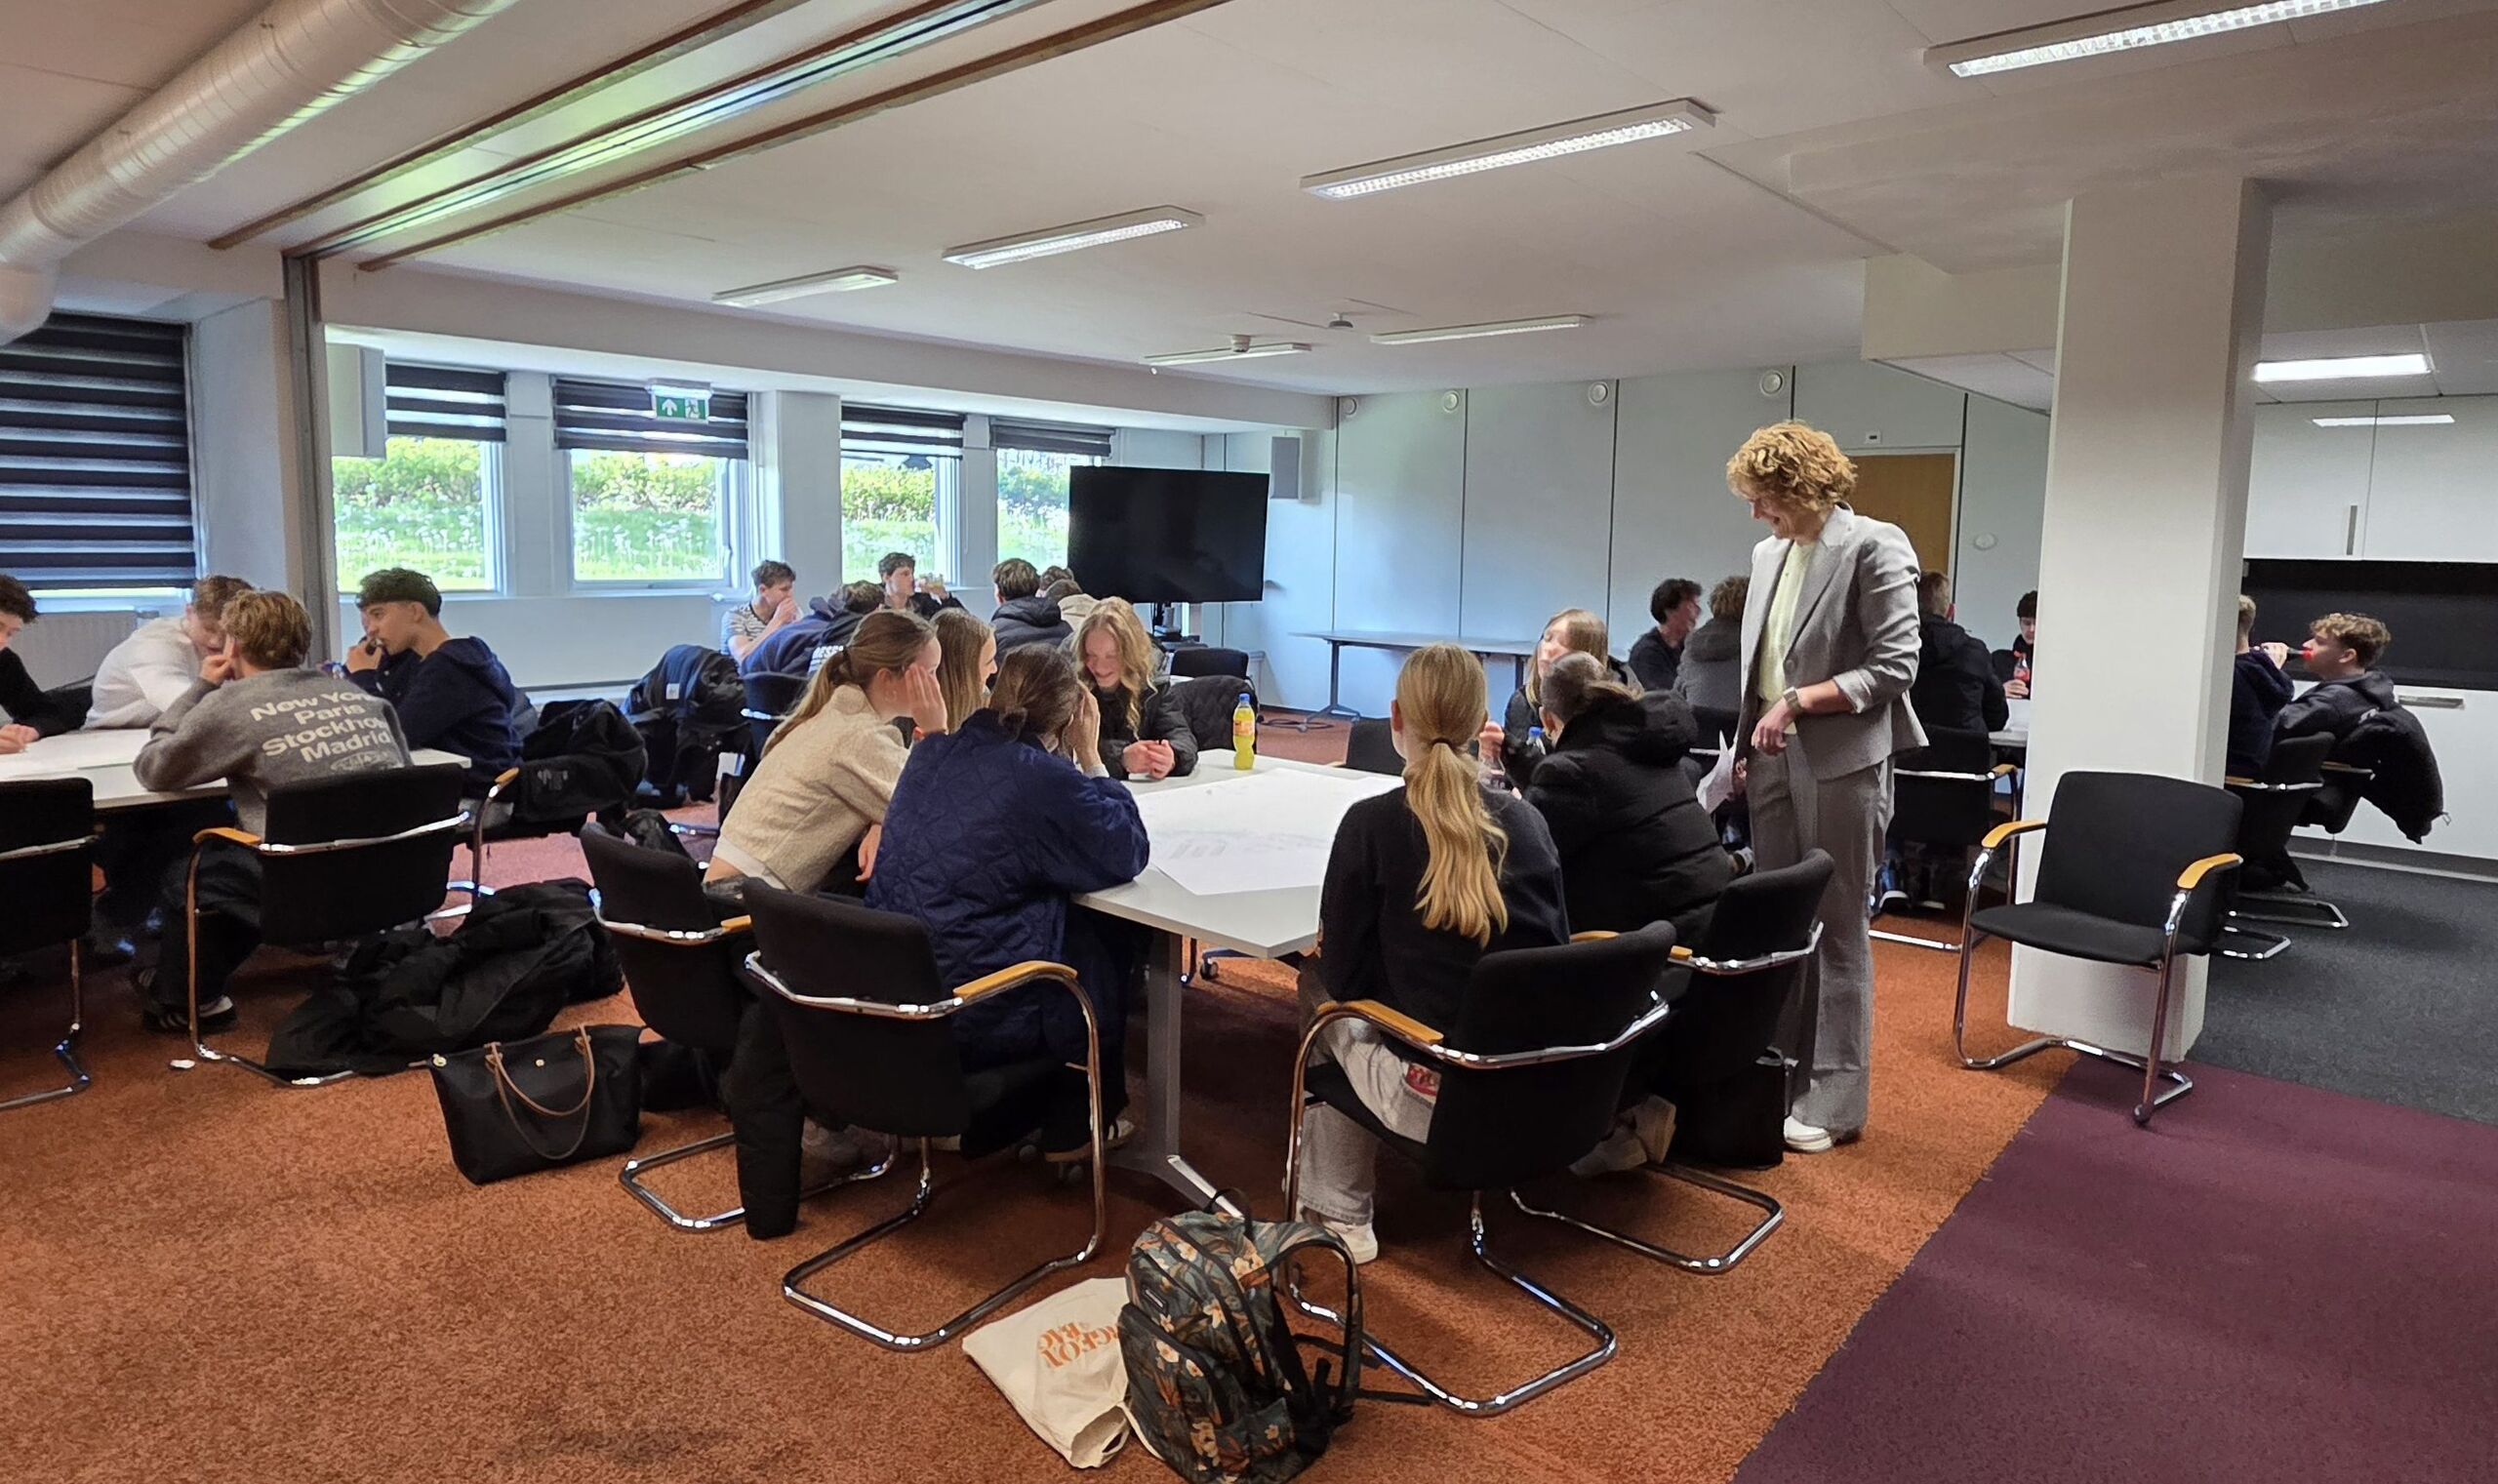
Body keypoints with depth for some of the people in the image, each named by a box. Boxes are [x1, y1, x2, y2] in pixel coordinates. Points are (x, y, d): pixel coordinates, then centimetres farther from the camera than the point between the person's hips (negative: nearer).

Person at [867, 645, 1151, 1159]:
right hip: (975, 1017, -7)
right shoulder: (1044, 779, -19)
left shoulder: (932, 753, 3)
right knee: (1108, 944, 19)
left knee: (1075, 923, 25)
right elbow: (1126, 856, -8)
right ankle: (1075, 1129, 31)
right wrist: (1091, 759, -3)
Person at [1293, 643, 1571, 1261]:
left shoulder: (1372, 823, -11)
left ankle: (1339, 1215, 28)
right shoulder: (1526, 818, 2)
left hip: (1436, 1100, -5)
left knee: (1318, 985, 22)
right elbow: (1554, 947, 12)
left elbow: (1345, 974, -6)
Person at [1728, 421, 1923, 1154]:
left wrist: (1801, 701, -18)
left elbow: (1895, 666, -12)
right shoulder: (1768, 554, 13)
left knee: (1836, 929, 2)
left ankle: (1835, 1100, 13)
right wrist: (1746, 745, 9)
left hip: (1841, 761, -7)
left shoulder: (1873, 547, -8)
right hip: (1772, 757, 7)